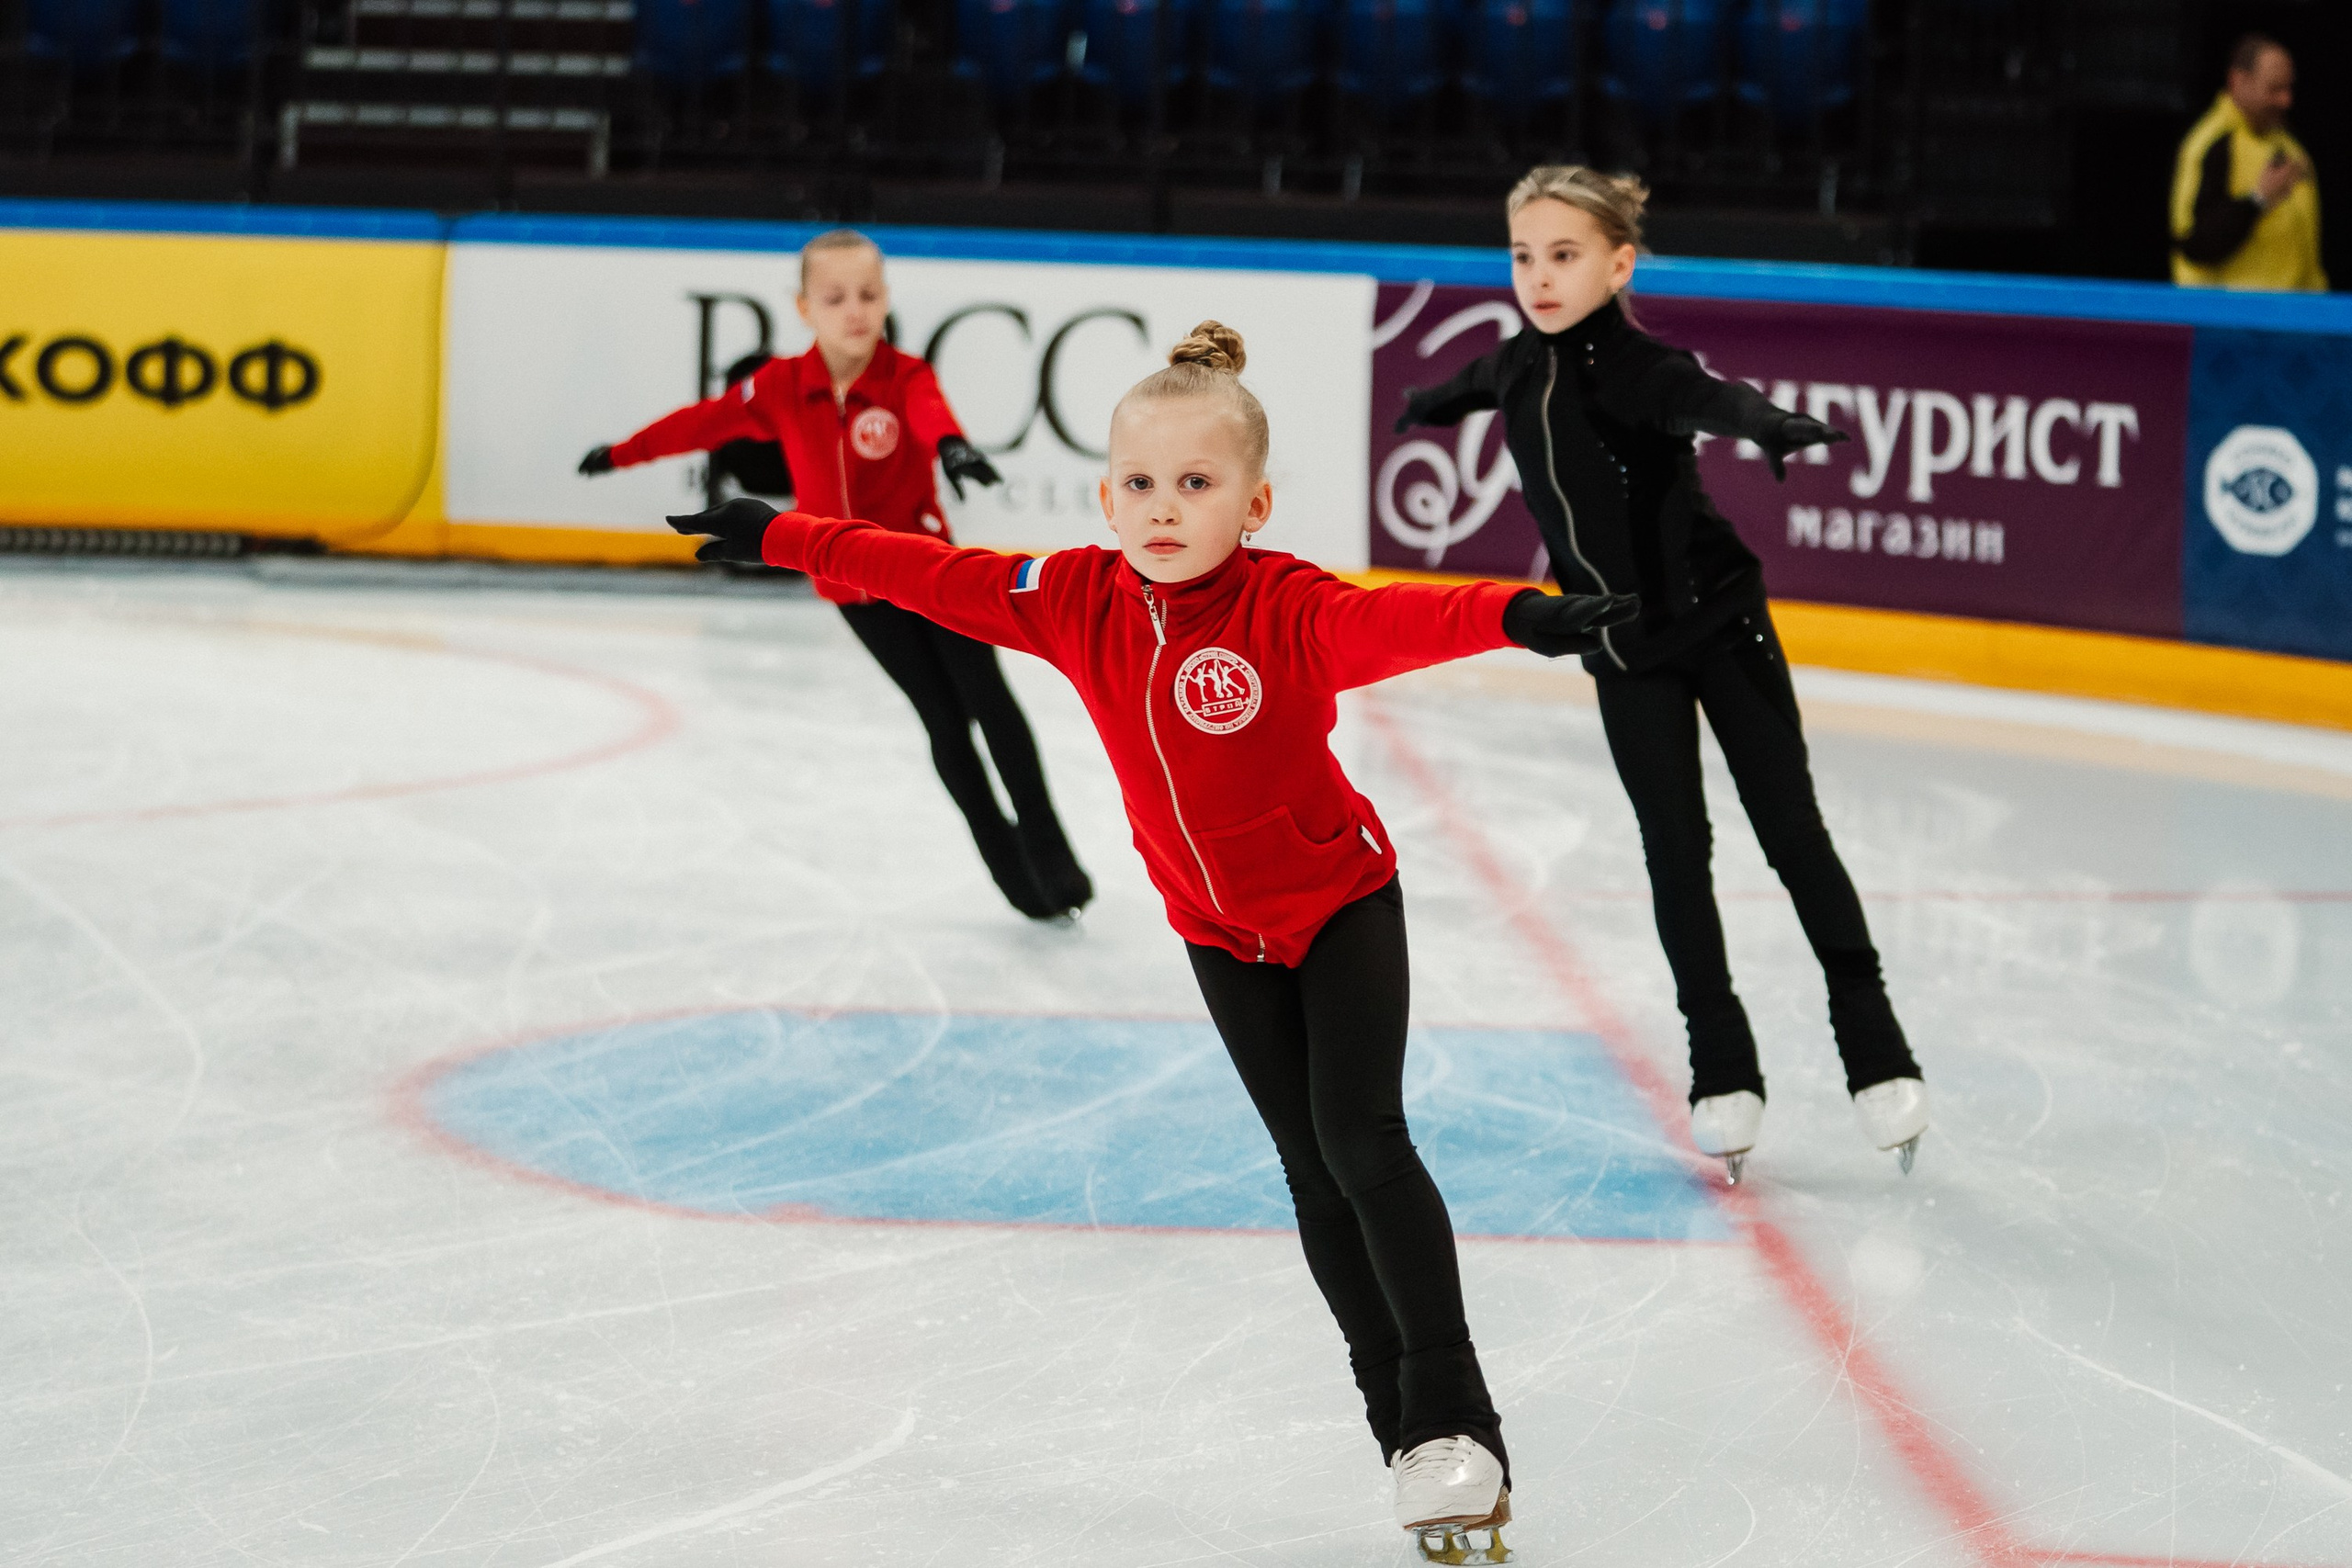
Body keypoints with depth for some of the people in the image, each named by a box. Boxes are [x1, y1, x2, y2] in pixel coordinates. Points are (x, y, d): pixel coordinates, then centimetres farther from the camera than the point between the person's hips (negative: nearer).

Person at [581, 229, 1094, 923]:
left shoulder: (905, 377, -17)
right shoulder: (782, 387, -6)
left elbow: (930, 412, -41)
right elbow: (707, 422, 9)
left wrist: (952, 444, -64)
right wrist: (625, 453, 19)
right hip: (855, 586, 2)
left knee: (987, 698, -8)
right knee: (944, 722, 3)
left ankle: (1048, 850, 2)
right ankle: (1007, 862, 12)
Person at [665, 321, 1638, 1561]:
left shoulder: (1287, 609, -26)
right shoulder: (1078, 600, -10)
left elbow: (1401, 622, -45)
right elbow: (937, 575, 0)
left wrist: (1521, 615, -64)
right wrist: (779, 537, 7)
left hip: (1340, 902, -5)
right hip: (1219, 931, 5)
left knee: (1361, 1139, -16)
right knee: (1312, 1172, 6)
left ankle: (1456, 1421, -10)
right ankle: (1401, 1423, 14)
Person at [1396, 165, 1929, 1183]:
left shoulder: (1635, 365, -23)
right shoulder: (1524, 364, -2)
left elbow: (1707, 400, -47)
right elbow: (1477, 386, 24)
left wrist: (1777, 429, -70)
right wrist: (1428, 408, 48)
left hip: (1716, 619, -5)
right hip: (1624, 650, 5)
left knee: (1791, 833, -2)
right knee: (1675, 850, 2)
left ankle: (1874, 1049, 7)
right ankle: (1722, 1070, 8)